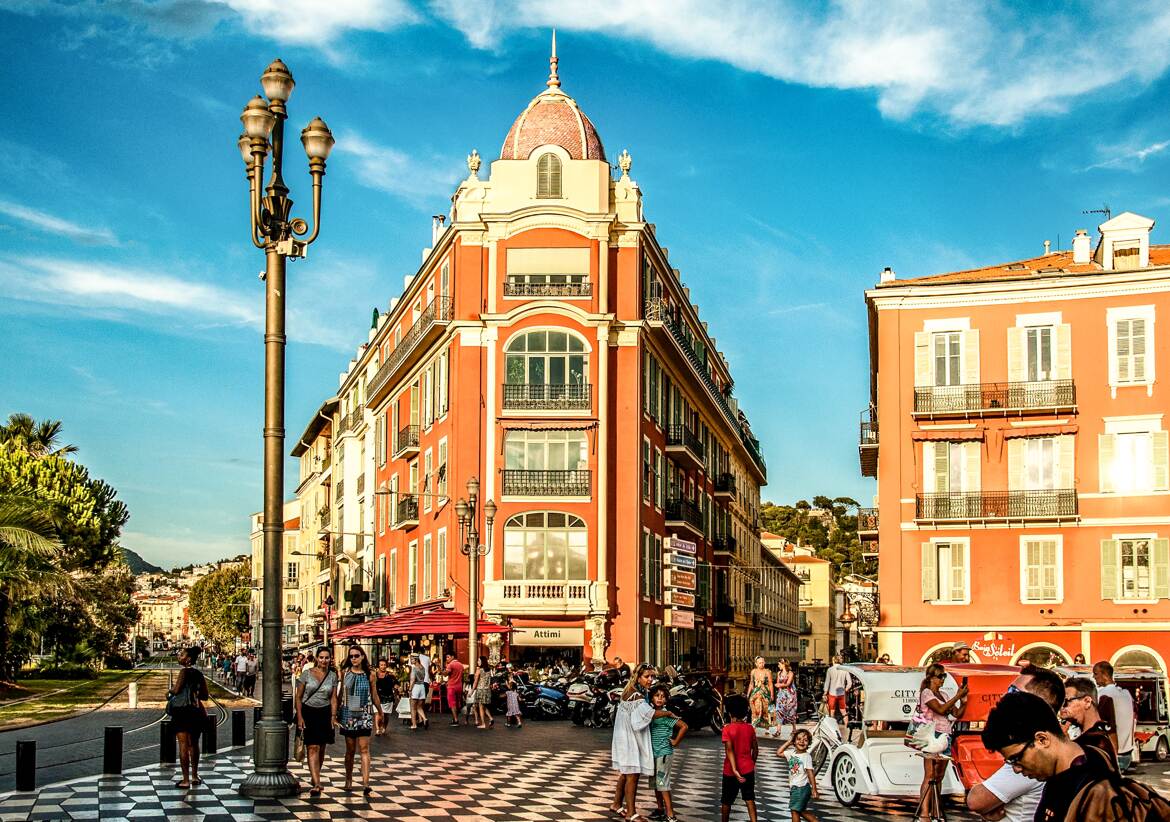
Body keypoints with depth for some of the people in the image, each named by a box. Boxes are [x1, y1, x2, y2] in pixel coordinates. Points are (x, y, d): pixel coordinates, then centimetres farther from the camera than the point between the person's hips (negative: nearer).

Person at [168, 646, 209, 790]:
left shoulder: (185, 671, -11)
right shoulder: (199, 673, 9)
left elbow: (176, 690, -17)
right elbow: (205, 696, 11)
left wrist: (170, 690, 4)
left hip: (182, 711, -7)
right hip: (196, 711, 7)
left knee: (183, 745, -3)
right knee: (194, 744, 18)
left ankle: (186, 780, -4)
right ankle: (195, 776, 26)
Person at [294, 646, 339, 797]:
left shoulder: (332, 676, 5)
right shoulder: (307, 674, -1)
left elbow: (333, 698, 5)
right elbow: (298, 697, 0)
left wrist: (333, 716, -6)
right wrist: (299, 717, -7)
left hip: (325, 714, 3)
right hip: (308, 712, -3)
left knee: (321, 749, 11)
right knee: (313, 748, -11)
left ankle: (314, 777, 31)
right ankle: (316, 784, -19)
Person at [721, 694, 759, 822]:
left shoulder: (728, 729, -13)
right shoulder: (750, 728, -1)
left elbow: (729, 750, -21)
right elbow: (755, 749, 5)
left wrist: (735, 770, -27)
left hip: (731, 771, -3)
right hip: (748, 769, 3)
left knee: (726, 801, 12)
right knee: (749, 799, 4)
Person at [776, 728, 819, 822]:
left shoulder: (806, 756, -13)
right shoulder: (792, 753, 7)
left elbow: (810, 773, -17)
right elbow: (778, 753, 14)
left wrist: (814, 790, -22)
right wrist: (788, 742, 8)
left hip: (801, 787, -8)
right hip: (793, 787, 8)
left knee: (795, 810, -3)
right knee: (801, 811, 16)